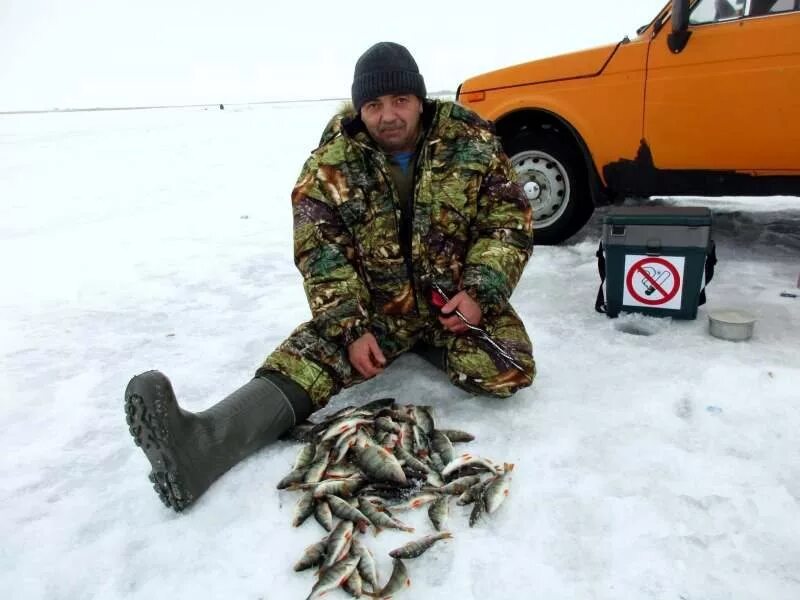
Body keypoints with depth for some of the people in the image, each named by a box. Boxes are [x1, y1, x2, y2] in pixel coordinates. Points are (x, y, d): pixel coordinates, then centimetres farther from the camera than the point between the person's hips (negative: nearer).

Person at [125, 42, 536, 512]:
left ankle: (426, 346, 4)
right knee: (315, 351, -25)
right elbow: (321, 254, -9)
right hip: (373, 306, 0)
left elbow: (510, 221, -4)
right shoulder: (332, 163, -9)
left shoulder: (471, 141, -8)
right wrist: (352, 329, -21)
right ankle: (202, 444, -44)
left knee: (507, 371, -24)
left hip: (458, 300, 1)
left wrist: (480, 292, -20)